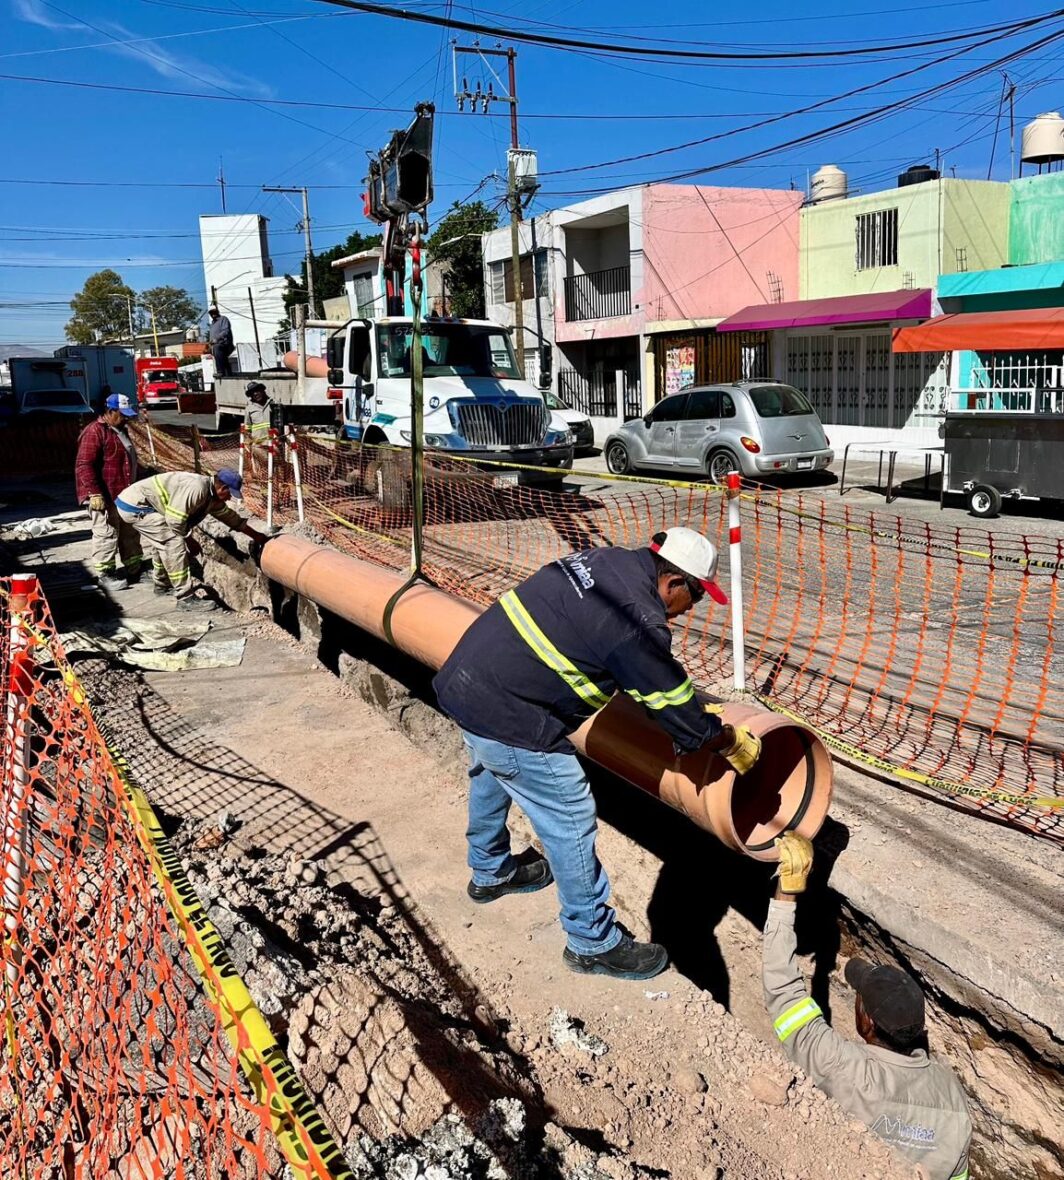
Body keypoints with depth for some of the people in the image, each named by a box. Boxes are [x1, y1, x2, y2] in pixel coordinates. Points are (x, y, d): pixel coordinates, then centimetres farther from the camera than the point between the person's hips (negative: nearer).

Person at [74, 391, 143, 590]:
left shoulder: (120, 430, 16)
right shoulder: (95, 431, -15)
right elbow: (84, 465, -21)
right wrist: (94, 493, -26)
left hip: (125, 494, 10)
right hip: (105, 496, -10)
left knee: (129, 532, 15)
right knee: (107, 534, -5)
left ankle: (133, 568, 25)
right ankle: (105, 574, 2)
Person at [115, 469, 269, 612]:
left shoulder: (212, 497, 8)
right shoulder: (196, 488, -24)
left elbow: (232, 518, 20)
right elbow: (174, 519, -26)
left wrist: (260, 537, 23)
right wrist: (188, 540, -9)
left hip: (134, 502, 11)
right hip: (134, 503, -11)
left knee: (162, 542, 26)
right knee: (173, 542, -14)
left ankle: (163, 585, 45)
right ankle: (186, 597, -11)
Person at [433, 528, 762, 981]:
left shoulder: (609, 560, 4)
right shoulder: (638, 623, -21)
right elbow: (680, 714, -13)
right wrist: (736, 744, 6)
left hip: (463, 678, 10)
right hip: (506, 719, -10)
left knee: (490, 780, 32)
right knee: (569, 820, 4)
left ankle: (489, 871, 57)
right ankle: (593, 942, 22)